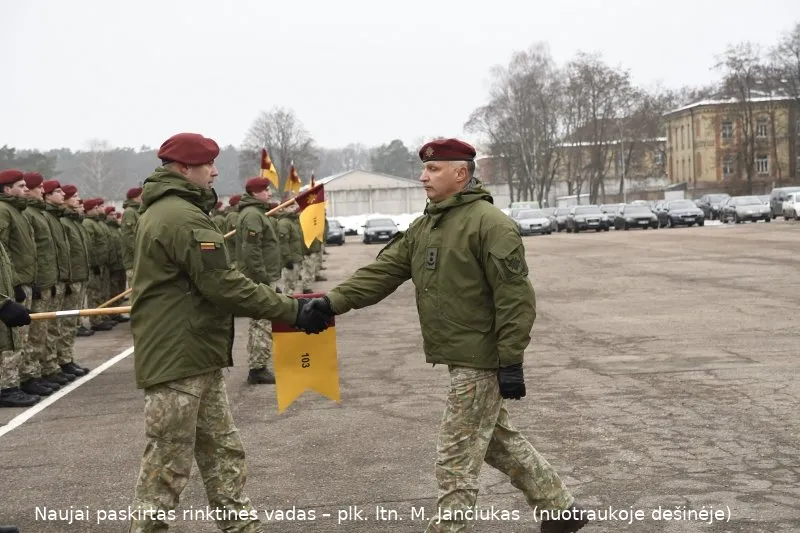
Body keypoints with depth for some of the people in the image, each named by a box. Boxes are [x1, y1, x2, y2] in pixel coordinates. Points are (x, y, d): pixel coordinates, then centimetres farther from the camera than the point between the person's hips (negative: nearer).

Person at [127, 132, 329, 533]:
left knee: (224, 454, 14)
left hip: (195, 357, 10)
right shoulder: (184, 217, -18)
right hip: (178, 361, -10)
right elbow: (225, 286, -22)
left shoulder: (161, 211, 15)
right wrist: (292, 311, -16)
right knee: (167, 468, -1)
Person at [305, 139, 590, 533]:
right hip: (460, 356, 9)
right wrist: (334, 302, -10)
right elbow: (382, 271, 4)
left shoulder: (489, 223, -16)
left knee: (456, 457, -3)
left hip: (481, 360, -9)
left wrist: (511, 362, -21)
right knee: (499, 441, 20)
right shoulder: (423, 226, 11)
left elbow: (515, 298, -19)